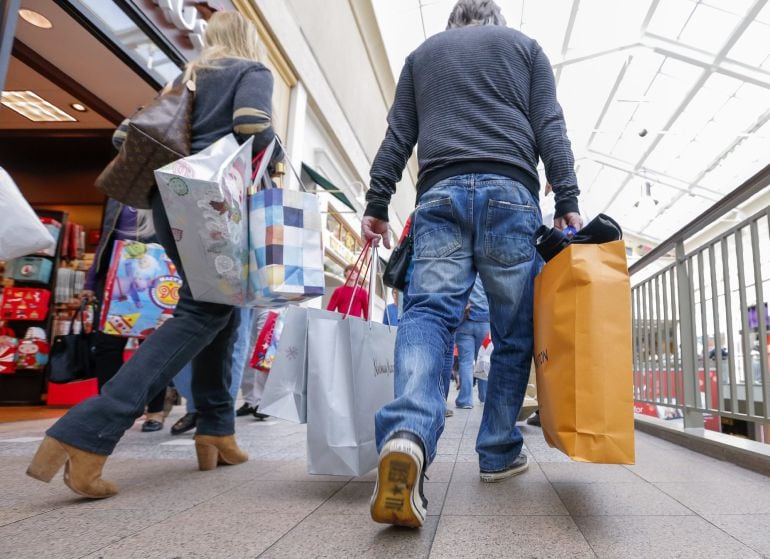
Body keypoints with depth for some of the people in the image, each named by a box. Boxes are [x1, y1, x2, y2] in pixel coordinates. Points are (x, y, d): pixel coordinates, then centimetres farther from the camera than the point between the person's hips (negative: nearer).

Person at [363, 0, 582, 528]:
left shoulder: (422, 53, 27)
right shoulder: (524, 46, 22)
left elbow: (397, 137, 17)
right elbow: (550, 129, 8)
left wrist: (377, 203, 14)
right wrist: (568, 201, 2)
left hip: (440, 192, 1)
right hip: (510, 192, -1)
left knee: (428, 310, -12)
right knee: (514, 329, 5)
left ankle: (408, 432, -37)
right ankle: (499, 452, 9)